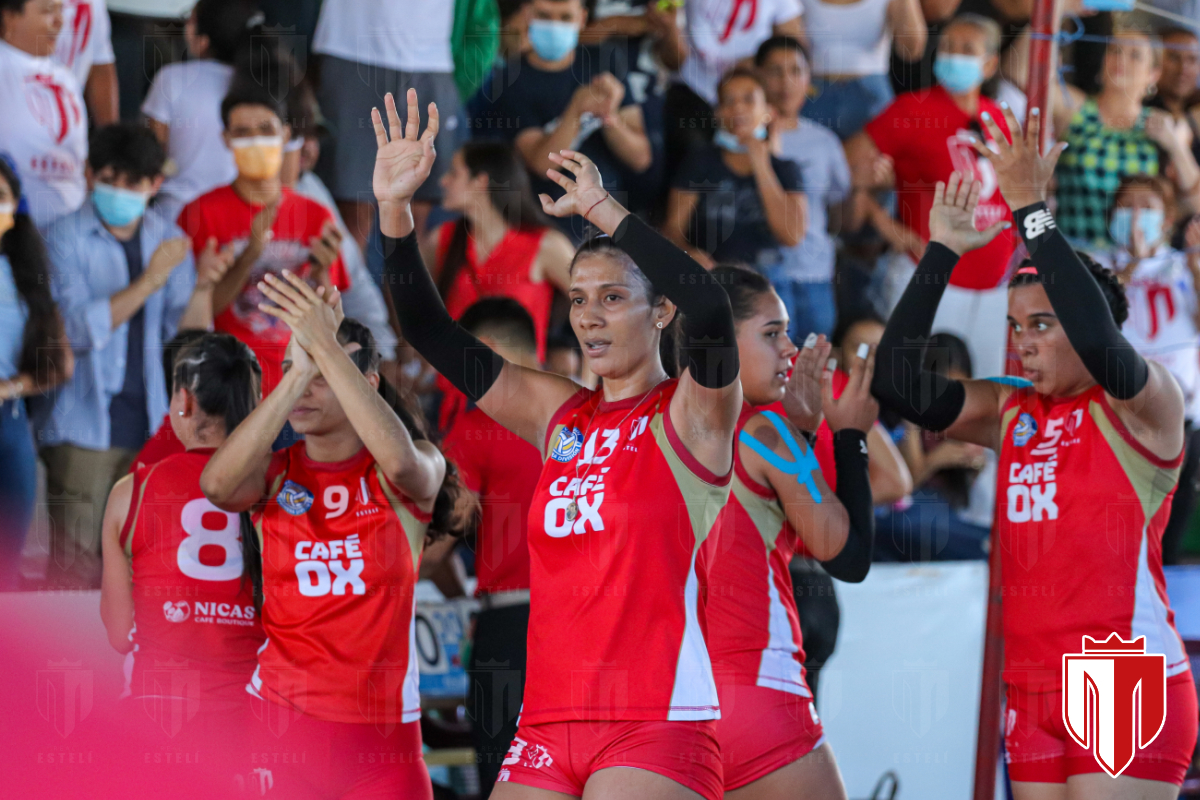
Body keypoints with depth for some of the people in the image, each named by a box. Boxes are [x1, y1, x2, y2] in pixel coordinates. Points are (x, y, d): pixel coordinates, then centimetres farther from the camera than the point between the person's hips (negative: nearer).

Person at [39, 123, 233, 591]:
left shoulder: (169, 241, 10)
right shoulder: (65, 239, -1)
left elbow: (188, 338, 4)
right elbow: (78, 329, -13)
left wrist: (204, 286, -15)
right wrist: (148, 282, -19)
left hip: (151, 427, 4)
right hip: (83, 427, -4)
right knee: (76, 565, -10)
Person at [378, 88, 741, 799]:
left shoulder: (691, 414, 0)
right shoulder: (561, 414, 17)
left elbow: (707, 305, -20)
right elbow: (433, 335, 16)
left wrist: (601, 207, -15)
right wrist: (395, 212, 4)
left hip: (657, 721, -6)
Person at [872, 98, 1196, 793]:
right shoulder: (1011, 413, 12)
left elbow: (1099, 344, -26)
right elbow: (902, 384, 4)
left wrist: (1033, 213, -24)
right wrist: (941, 252, 3)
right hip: (1034, 693, 7)